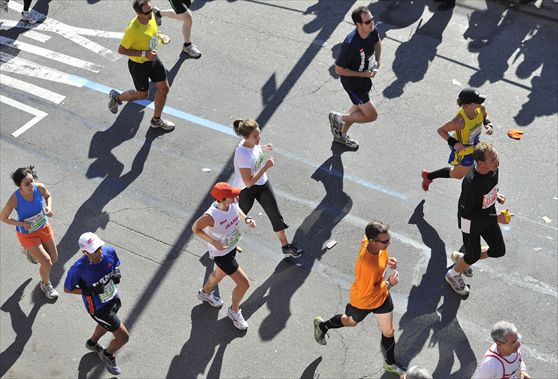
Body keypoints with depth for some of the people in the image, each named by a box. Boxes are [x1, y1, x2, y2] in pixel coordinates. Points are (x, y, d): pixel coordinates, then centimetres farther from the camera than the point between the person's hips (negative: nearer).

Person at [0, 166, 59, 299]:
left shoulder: (40, 187, -23)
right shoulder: (14, 199, -32)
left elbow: (48, 196, 3)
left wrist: (49, 207, -17)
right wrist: (22, 224, -26)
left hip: (44, 227, 5)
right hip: (27, 234, -4)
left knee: (54, 259, 16)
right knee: (47, 263, -5)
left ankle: (30, 251, 49)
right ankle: (45, 285, 31)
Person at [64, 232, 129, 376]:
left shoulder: (109, 251, -22)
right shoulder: (77, 269, -34)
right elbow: (67, 289, -16)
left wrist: (117, 273, -20)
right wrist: (89, 291, -26)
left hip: (113, 299, 6)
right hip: (98, 308, -6)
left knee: (106, 324, 35)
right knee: (123, 337, 2)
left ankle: (92, 343, 68)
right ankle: (108, 356, 36)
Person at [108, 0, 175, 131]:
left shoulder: (151, 16, -13)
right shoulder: (133, 30, -35)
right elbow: (121, 50, -25)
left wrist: (158, 35, -3)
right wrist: (144, 54, -29)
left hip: (153, 59, 7)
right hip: (138, 65, -7)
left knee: (164, 88, 9)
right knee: (142, 94, 12)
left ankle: (156, 120, 30)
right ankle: (116, 97, 41)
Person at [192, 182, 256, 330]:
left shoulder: (233, 203, -21)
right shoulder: (211, 216, -39)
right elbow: (195, 228, -21)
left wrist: (246, 218, -12)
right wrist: (213, 242, -29)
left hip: (232, 246, 7)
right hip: (221, 253, -7)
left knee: (221, 273, 33)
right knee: (244, 283, -2)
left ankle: (205, 292, 65)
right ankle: (234, 311, 28)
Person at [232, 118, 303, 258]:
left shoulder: (251, 142, -13)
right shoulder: (242, 155, -37)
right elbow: (249, 182, -35)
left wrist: (263, 147, 3)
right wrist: (266, 167, -34)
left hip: (262, 184, 7)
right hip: (246, 190, -7)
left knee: (275, 215, 10)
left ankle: (285, 246, 25)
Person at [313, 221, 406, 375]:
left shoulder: (368, 241, -25)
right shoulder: (367, 265, -47)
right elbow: (367, 293, -35)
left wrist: (387, 260, -11)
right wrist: (389, 283, -30)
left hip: (382, 295, 6)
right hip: (362, 300, -6)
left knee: (388, 331, 19)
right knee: (351, 321, 27)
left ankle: (390, 363, 45)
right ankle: (321, 326, 57)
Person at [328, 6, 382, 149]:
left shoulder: (372, 31, -14)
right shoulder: (350, 44, -36)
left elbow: (378, 42, 12)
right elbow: (338, 70, -26)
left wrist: (377, 61, -2)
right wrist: (363, 74, -23)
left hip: (365, 77, 8)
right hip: (352, 82, -8)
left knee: (358, 108, 27)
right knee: (371, 115, -4)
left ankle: (341, 134, 51)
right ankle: (338, 118, 16)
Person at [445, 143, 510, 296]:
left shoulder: (493, 168, -18)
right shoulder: (471, 183, -39)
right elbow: (466, 212, -28)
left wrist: (496, 194, -11)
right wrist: (495, 218, -29)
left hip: (489, 214, 7)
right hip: (471, 221, -7)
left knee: (499, 250, 16)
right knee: (473, 256, 13)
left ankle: (462, 258, 40)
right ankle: (453, 275, 45)